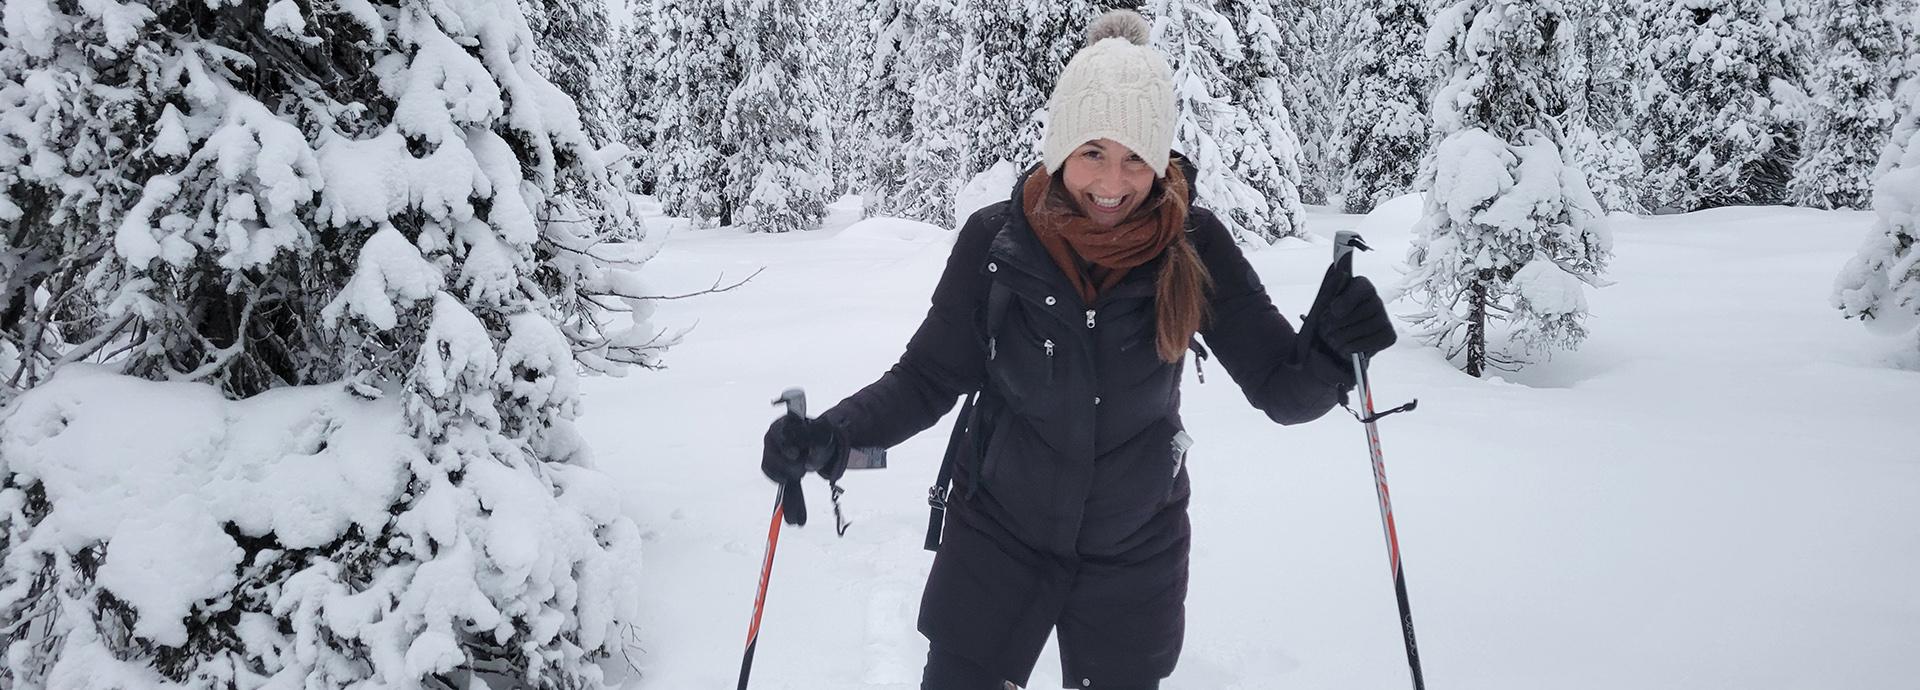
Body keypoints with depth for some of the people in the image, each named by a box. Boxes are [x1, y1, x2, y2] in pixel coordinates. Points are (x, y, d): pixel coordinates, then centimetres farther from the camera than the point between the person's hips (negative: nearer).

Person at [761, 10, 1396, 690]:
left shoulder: (1192, 245, -15)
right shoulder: (997, 239, -16)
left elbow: (1280, 389, -13)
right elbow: (928, 376, -7)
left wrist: (1330, 349, -35)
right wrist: (830, 436, -24)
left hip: (1133, 555, 1)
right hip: (998, 532, 0)